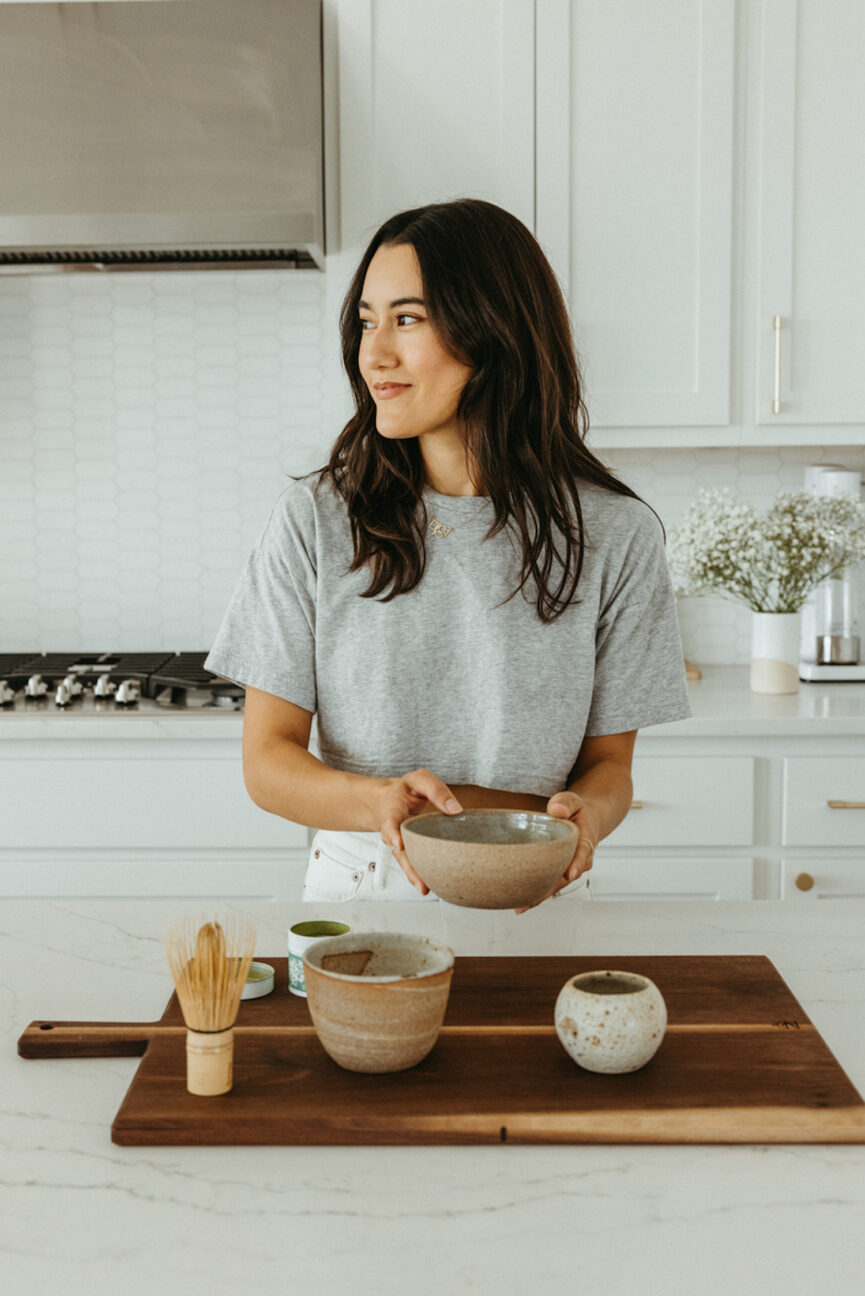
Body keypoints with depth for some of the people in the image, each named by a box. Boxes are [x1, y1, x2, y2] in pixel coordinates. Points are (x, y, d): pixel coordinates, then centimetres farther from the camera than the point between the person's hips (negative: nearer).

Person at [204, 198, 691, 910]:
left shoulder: (612, 534, -1)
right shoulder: (314, 519, -1)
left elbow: (609, 760, 6)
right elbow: (268, 759, -1)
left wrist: (585, 815, -17)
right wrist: (379, 800, -20)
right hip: (357, 892, -1)